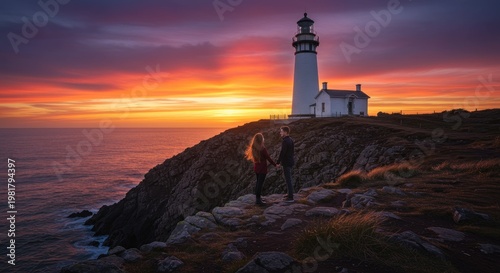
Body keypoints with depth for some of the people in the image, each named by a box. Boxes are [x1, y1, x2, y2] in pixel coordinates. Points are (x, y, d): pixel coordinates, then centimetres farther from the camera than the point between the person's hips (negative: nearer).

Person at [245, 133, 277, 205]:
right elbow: (268, 158, -15)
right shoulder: (262, 148, -21)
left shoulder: (253, 148, 1)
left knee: (258, 182, 18)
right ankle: (258, 200, 0)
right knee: (260, 183, -3)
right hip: (262, 168, -7)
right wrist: (275, 165, -5)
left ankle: (257, 197, 27)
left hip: (256, 167, 8)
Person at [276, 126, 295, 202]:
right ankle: (290, 194, 30)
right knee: (288, 179, 20)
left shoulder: (285, 141, -20)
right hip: (290, 161, 10)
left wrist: (278, 162, -15)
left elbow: (282, 153, -23)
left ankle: (291, 197, 2)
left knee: (288, 180, -3)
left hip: (286, 163, -10)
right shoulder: (290, 140, 10)